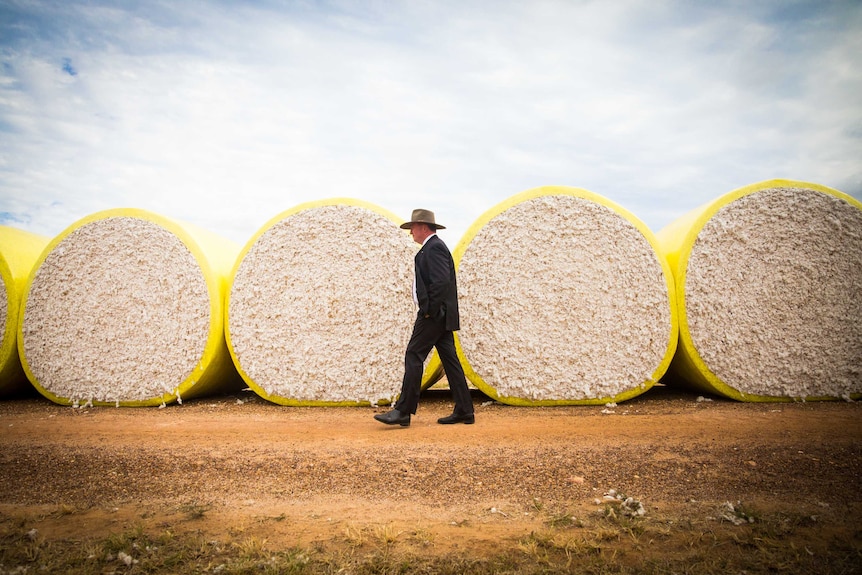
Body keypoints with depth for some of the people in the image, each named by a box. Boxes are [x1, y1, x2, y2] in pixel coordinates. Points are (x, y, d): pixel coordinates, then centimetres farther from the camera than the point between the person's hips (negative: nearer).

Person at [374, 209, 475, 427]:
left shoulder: (433, 247, -11)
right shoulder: (434, 247, 21)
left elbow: (441, 281, -22)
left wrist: (429, 310, -19)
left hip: (433, 314, -11)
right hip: (441, 316, 11)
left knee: (414, 357, -8)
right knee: (449, 360, 9)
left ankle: (403, 411, -5)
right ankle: (464, 411, 13)